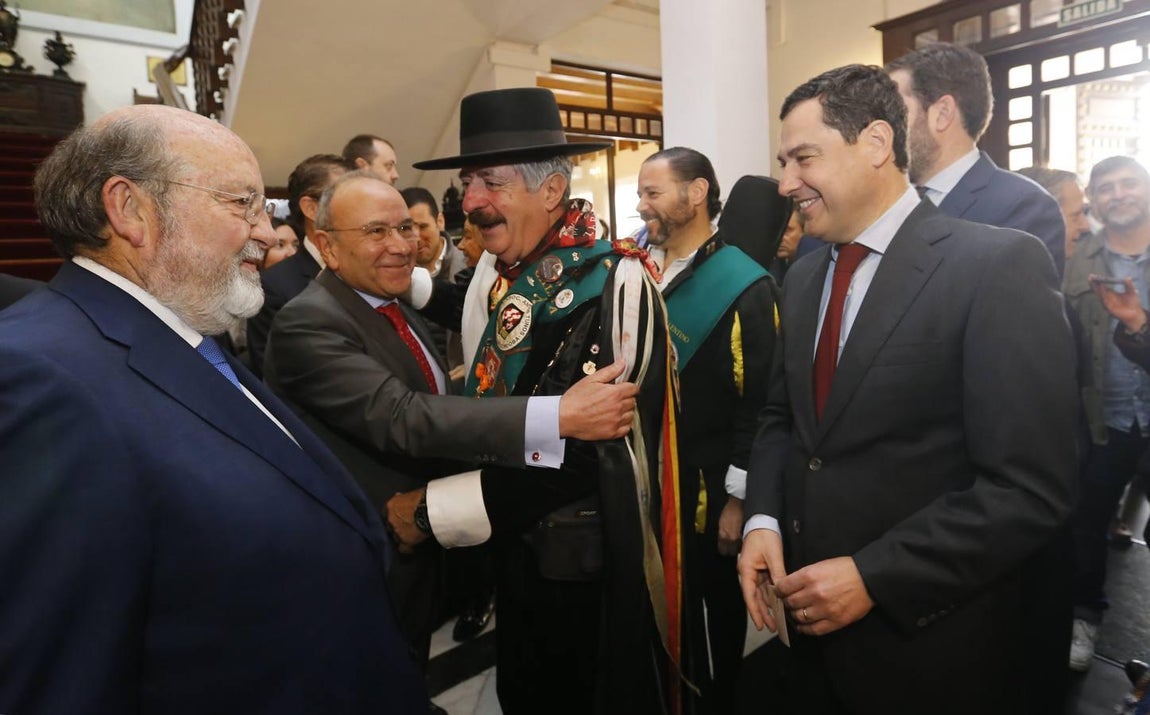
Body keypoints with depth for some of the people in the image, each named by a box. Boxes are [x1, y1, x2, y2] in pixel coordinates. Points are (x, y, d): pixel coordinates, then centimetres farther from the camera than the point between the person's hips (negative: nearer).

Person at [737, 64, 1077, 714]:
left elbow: (1032, 487, -19)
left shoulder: (1001, 264, -15)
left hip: (926, 641, -5)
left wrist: (873, 576, -20)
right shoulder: (803, 278, 6)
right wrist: (764, 519, -4)